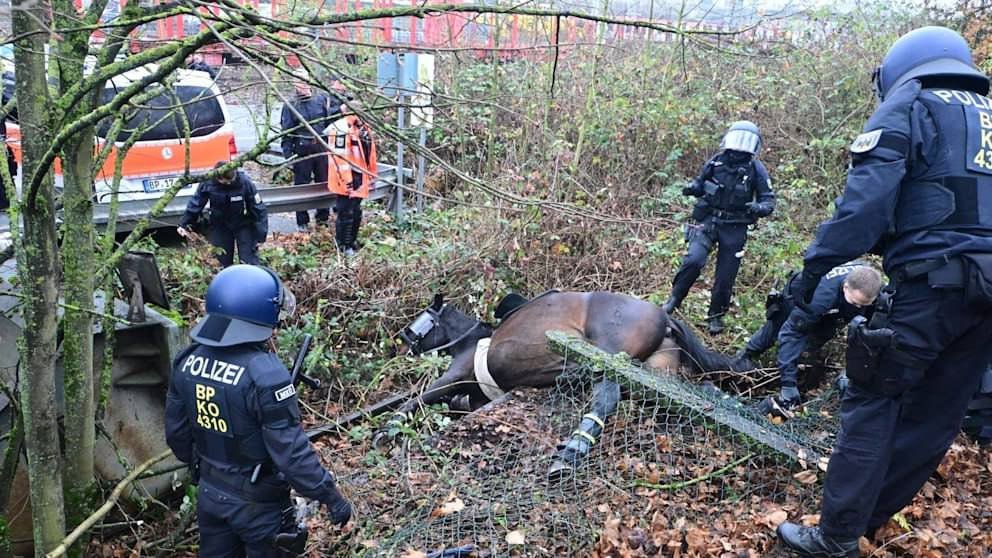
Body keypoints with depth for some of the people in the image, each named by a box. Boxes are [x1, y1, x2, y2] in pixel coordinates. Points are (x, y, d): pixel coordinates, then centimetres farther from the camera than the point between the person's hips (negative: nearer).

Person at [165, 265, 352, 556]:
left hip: (209, 493, 6)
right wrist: (331, 496, -16)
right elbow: (290, 450, -26)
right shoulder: (265, 374, -29)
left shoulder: (188, 361, -8)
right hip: (257, 504, -5)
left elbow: (176, 431, 5)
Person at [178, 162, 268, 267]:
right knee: (221, 261, 8)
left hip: (243, 225, -2)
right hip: (219, 226, 2)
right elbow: (194, 205, -3)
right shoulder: (207, 183, -20)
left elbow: (259, 209, -19)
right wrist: (184, 224, 3)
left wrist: (260, 235, -19)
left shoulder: (244, 182, -25)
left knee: (249, 262, -6)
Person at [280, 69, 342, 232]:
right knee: (301, 186, 2)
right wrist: (288, 153, -8)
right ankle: (302, 222, 12)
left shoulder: (322, 99, 4)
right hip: (302, 150, -2)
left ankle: (323, 217, 24)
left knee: (324, 182, 9)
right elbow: (286, 132, 0)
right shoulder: (290, 106, 1)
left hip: (321, 148, 2)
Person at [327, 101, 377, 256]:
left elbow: (370, 154, 21)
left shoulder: (364, 128, 15)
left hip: (359, 178, 9)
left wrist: (372, 176, 21)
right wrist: (346, 180, -24)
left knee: (356, 212, 17)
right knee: (346, 212, -3)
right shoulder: (342, 127, -16)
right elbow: (340, 156, -21)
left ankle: (352, 240, 31)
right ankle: (343, 244, 9)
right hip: (346, 179, -9)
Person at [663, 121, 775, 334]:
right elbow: (700, 184, 16)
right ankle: (673, 300, -3)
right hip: (708, 221, 0)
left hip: (734, 228, 0)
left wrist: (759, 208, -24)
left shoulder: (756, 170, -5)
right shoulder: (715, 162, 0)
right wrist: (691, 188, -8)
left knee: (726, 276, 6)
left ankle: (716, 316, 27)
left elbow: (769, 200, -1)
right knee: (693, 261, -22)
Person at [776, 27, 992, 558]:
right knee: (933, 416, 12)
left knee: (873, 404, -1)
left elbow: (868, 195, -13)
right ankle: (866, 515, 24)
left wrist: (816, 263, -13)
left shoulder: (908, 106, 3)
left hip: (931, 282, -7)